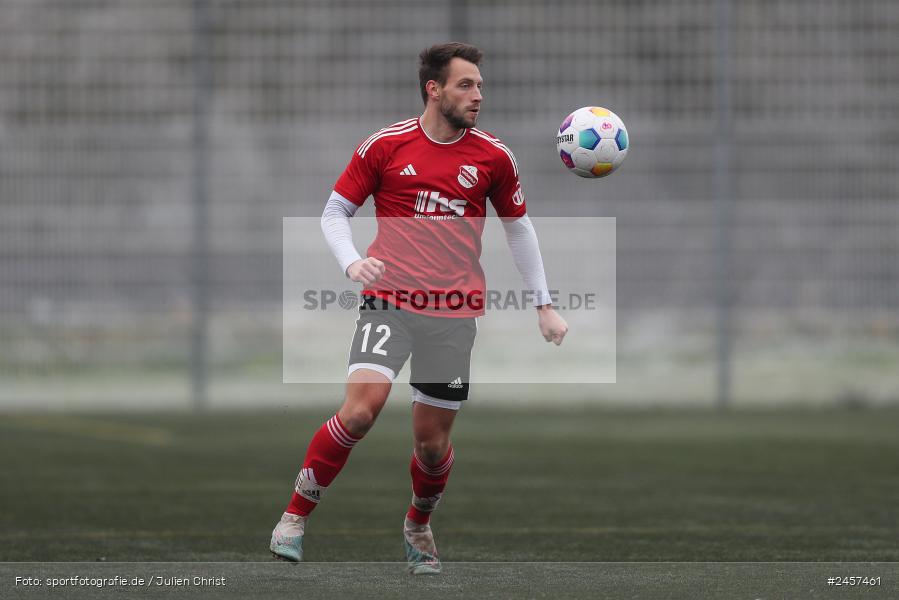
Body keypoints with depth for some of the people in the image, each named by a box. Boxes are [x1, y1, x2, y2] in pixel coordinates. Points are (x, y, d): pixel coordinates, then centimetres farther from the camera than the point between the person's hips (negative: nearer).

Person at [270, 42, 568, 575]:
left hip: (455, 312, 2)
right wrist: (352, 262, -13)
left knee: (433, 442, 5)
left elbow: (518, 227, 16)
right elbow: (335, 212, 6)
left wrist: (544, 306, 13)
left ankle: (419, 526, 35)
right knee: (360, 410, -22)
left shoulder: (493, 156, 3)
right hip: (390, 301, -2)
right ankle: (297, 516, -6)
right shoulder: (385, 146, -2)